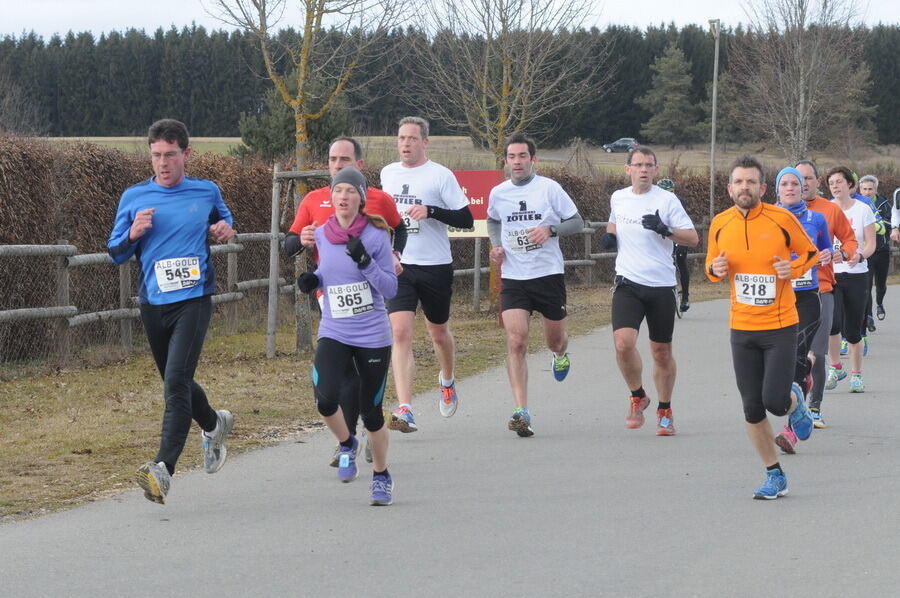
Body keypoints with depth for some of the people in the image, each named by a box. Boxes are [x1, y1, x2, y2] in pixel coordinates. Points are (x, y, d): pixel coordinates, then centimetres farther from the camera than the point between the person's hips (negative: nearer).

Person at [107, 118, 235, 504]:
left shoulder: (207, 193, 5)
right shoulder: (134, 198, 5)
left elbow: (224, 219, 26)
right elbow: (115, 253, 10)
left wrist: (225, 230, 2)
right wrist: (133, 234, -11)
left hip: (194, 300, -3)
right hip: (153, 303, 3)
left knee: (176, 381, -18)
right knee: (176, 383, 17)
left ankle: (164, 468, -26)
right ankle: (213, 424, 48)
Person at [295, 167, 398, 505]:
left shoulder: (376, 236, -8)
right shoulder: (321, 235, 3)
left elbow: (390, 289, -7)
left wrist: (366, 262, -22)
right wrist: (312, 281, 0)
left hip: (373, 337, -2)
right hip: (333, 335, 2)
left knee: (371, 412, 4)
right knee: (326, 401, -19)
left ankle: (381, 475, 28)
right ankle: (347, 445, 13)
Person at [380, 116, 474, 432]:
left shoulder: (441, 175, -6)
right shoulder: (387, 173, 9)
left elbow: (466, 219, -10)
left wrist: (430, 211, -22)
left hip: (435, 267, -2)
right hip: (398, 266, 2)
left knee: (439, 332, 15)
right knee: (400, 332, -14)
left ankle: (447, 381, 48)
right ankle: (405, 410, -21)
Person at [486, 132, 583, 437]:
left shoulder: (549, 188, -5)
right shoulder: (498, 193, 5)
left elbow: (577, 222, -1)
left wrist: (550, 230, -18)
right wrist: (496, 245, 6)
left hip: (549, 274, -1)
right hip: (513, 277, 1)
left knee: (555, 340, 12)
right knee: (516, 341, -15)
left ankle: (560, 354, 54)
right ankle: (521, 412, -18)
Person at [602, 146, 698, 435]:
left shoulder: (667, 200, -5)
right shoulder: (618, 198, 7)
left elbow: (693, 238, -7)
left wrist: (665, 230, -23)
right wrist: (609, 235, 8)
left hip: (661, 285, -2)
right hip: (628, 283, 2)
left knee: (662, 352, 7)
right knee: (623, 342, -18)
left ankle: (665, 411, 25)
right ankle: (637, 397, 7)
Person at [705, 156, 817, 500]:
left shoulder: (781, 219, -7)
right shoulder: (720, 224, 1)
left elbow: (810, 253, 6)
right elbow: (712, 263, 15)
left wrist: (793, 268, -14)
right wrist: (715, 270, -8)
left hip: (780, 325, -3)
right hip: (741, 329, 3)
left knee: (775, 401, -12)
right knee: (752, 410, 3)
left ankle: (795, 403, 27)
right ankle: (774, 475, 19)